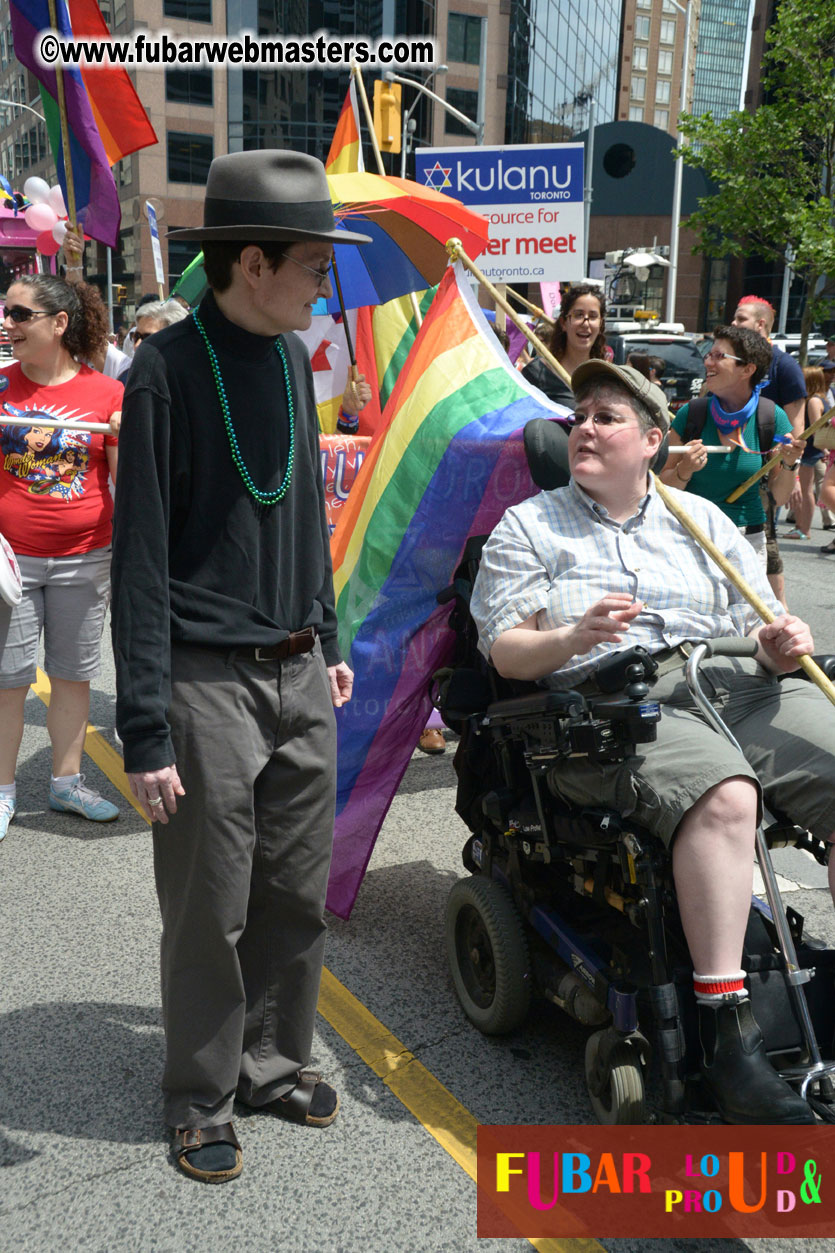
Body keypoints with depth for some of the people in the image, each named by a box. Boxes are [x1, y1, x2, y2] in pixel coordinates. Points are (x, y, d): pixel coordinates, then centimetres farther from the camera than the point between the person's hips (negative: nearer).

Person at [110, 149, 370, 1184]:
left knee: (298, 895, 15)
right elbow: (141, 557, -13)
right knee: (209, 911, 7)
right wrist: (144, 728, -15)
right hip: (208, 682, -6)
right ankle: (200, 1098, 28)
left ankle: (272, 1061, 36)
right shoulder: (168, 369, -12)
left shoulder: (292, 359, 8)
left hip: (299, 676, 6)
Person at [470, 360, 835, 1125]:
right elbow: (505, 651, 4)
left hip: (739, 687, 5)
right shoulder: (528, 525, 15)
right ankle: (725, 1030, -28)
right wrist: (574, 638, -15)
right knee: (722, 796, -35)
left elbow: (763, 626, 19)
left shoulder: (701, 518, 24)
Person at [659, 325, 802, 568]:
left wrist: (790, 465, -17)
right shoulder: (690, 414, -5)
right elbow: (665, 488, 0)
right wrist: (685, 470, -20)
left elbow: (779, 498, 0)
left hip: (748, 540, 0)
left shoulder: (772, 418, -5)